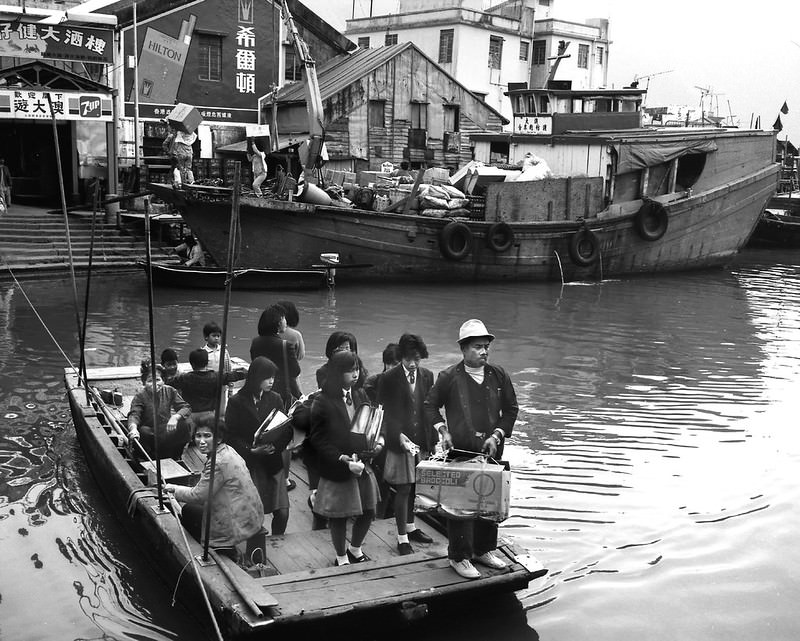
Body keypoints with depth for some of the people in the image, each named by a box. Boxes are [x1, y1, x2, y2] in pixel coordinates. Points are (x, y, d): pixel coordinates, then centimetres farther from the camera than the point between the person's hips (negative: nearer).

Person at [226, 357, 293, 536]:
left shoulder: (275, 399, 4)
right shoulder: (237, 402, -5)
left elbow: (286, 430, 2)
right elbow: (231, 435, -6)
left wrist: (276, 446, -17)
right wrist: (251, 450, -19)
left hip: (273, 462, 3)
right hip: (248, 464, -2)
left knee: (282, 512, 0)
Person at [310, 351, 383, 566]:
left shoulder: (360, 395, 5)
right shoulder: (323, 402, -14)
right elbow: (318, 439, -13)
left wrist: (376, 441, -7)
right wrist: (343, 459, -21)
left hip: (362, 464, 6)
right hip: (336, 470, -5)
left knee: (368, 510, 11)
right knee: (339, 516, 9)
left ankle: (355, 549, 37)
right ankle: (341, 557, 31)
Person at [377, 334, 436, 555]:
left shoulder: (427, 376, 5)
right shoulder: (389, 379, -8)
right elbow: (384, 413, -7)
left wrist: (433, 439, 4)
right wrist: (398, 435, -18)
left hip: (422, 442, 4)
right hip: (399, 442, -4)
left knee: (413, 487, 14)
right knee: (403, 490, 0)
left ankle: (410, 528, 32)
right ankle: (402, 538, 9)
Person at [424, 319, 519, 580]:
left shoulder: (498, 375, 5)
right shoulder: (449, 377, -4)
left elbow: (511, 409, 9)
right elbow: (430, 405, 6)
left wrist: (497, 435, -2)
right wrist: (442, 430, -6)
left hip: (491, 450, 4)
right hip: (460, 450, -4)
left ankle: (484, 550, 30)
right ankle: (459, 557, 11)